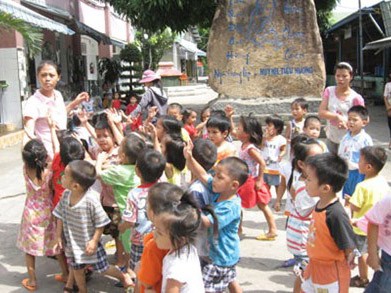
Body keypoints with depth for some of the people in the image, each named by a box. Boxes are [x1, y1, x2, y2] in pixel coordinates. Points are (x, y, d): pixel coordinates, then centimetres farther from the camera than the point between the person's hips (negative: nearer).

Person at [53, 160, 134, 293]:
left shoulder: (91, 200, -31)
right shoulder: (66, 194, -12)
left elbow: (100, 223, -20)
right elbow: (60, 217, 2)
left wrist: (94, 241, -18)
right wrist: (59, 236, 5)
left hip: (89, 243, -5)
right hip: (72, 243, 5)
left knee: (103, 268, 11)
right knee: (77, 269, 22)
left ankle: (123, 276, 38)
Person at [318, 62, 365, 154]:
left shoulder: (356, 98, -12)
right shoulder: (329, 91, -1)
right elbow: (321, 112, -8)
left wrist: (347, 123, -23)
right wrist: (337, 117, -22)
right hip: (331, 139, 4)